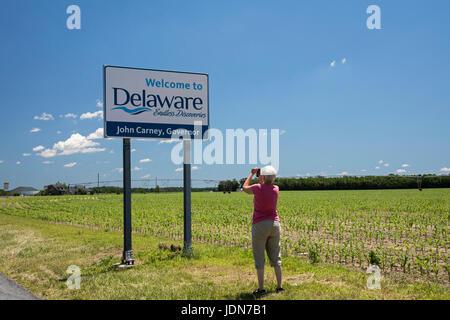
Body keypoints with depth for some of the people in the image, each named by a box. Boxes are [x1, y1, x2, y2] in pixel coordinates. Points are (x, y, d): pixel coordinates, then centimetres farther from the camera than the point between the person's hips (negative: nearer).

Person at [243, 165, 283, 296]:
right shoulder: (276, 189, 3)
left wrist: (252, 173, 16)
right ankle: (279, 286, 12)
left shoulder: (259, 188, -12)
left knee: (259, 258, 2)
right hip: (274, 224, 5)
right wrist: (261, 181, 22)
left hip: (260, 225, -5)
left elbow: (245, 188, 8)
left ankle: (261, 288, 2)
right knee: (275, 257, 11)